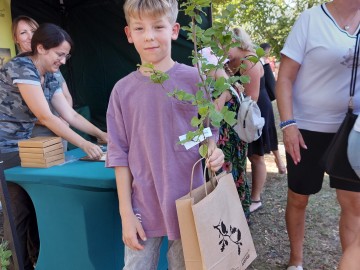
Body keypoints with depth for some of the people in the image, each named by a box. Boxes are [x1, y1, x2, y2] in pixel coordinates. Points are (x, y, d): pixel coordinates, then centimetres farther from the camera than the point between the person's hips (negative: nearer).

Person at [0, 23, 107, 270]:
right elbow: (46, 117, -26)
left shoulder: (49, 79, 6)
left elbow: (71, 115, 5)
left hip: (22, 147, 8)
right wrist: (84, 144, -28)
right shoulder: (21, 67, -19)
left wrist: (102, 134, -3)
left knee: (37, 205, 12)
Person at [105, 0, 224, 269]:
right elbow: (120, 155, 0)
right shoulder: (123, 90, -2)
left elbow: (208, 132, 4)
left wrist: (214, 153, -19)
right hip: (143, 207, 1)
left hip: (188, 202, 0)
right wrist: (126, 211, -1)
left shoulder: (195, 79, -5)